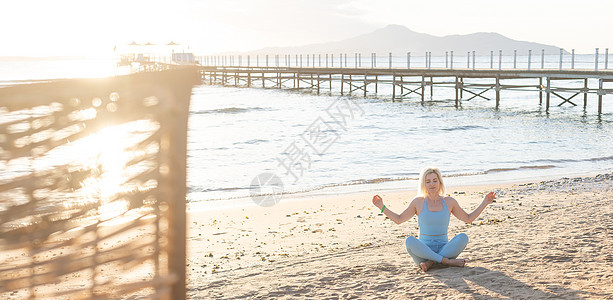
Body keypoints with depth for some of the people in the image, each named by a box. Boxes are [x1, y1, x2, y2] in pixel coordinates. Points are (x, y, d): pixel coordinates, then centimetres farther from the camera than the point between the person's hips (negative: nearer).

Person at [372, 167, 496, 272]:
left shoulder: (449, 202, 8)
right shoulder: (418, 202, 5)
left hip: (444, 248, 1)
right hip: (423, 250, -1)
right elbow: (399, 219, 12)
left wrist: (484, 203, 11)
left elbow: (468, 218, 19)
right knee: (409, 241, -33)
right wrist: (382, 207, 2)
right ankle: (447, 261, -30)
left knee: (463, 237, -26)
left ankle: (430, 262, -29)